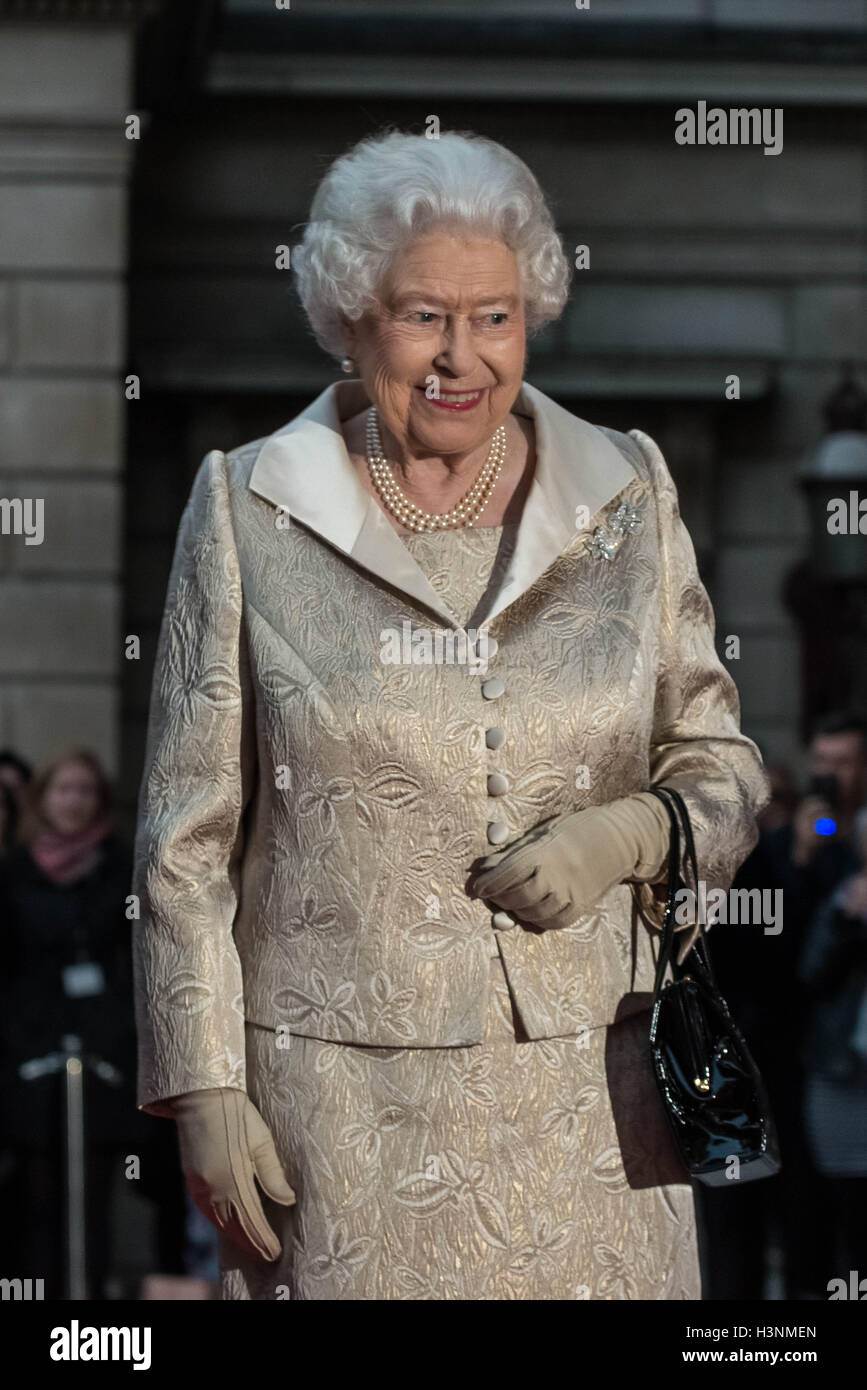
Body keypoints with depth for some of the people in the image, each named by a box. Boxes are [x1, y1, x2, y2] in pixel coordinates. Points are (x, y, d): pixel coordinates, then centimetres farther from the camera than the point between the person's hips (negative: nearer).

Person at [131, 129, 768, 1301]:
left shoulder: (627, 497, 6)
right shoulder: (249, 511, 1)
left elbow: (721, 763, 13)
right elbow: (186, 835, 2)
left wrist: (632, 833, -9)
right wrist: (205, 1085, -3)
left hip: (585, 1093, 2)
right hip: (342, 1103, -2)